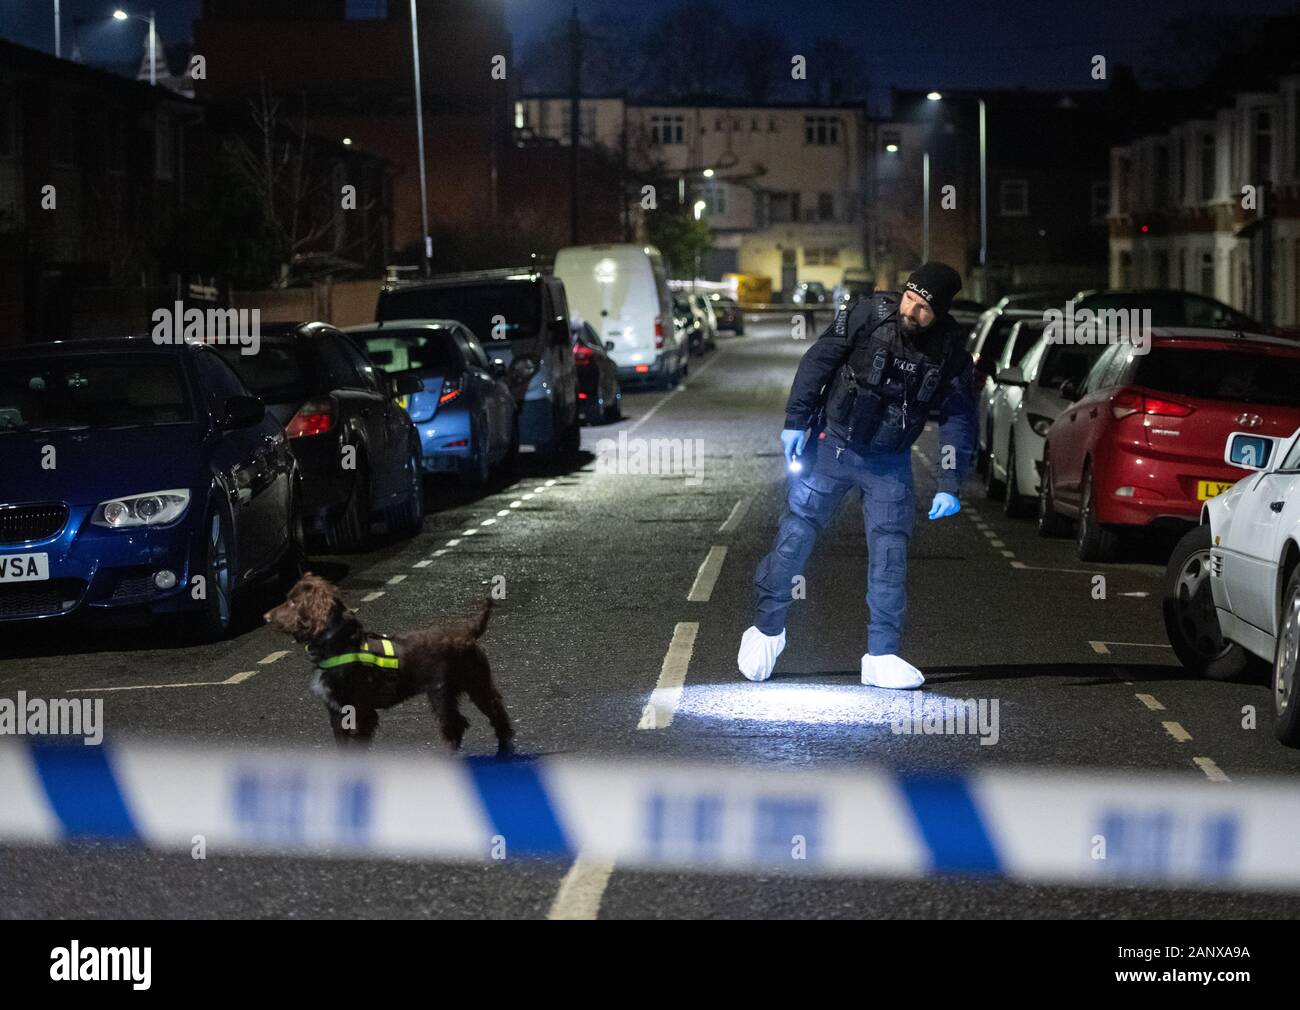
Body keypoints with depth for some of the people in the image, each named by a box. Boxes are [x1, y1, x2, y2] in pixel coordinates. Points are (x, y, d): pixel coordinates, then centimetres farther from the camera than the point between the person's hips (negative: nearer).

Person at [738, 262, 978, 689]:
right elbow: (817, 361, -8)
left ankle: (882, 656, 2)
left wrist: (948, 486, -13)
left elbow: (959, 420, -7)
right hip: (831, 445, -1)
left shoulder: (951, 351, -12)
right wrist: (795, 422, -8)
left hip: (889, 462, 1)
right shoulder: (868, 314, -18)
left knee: (890, 554, -4)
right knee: (795, 534, 1)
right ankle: (767, 629, 18)